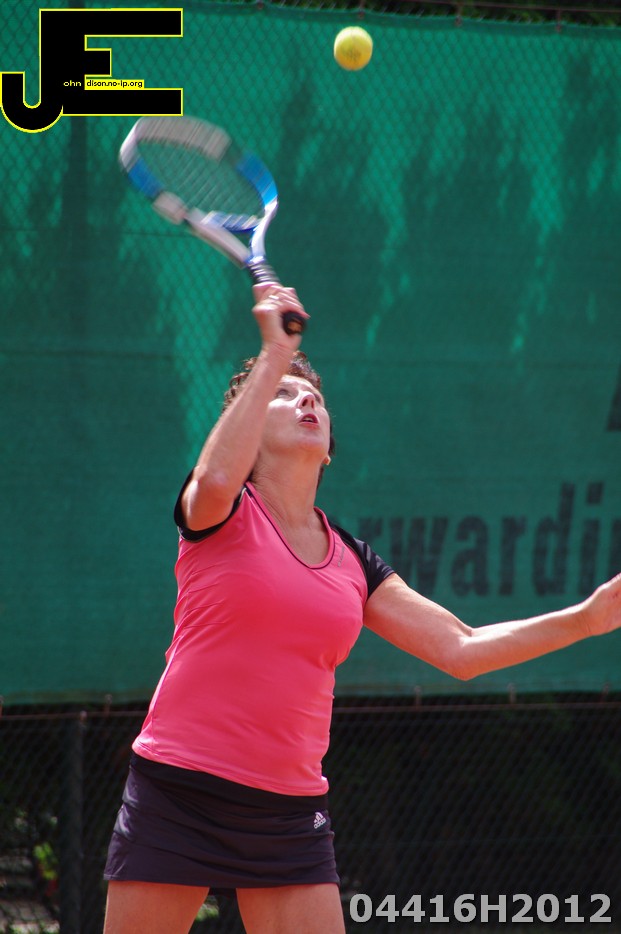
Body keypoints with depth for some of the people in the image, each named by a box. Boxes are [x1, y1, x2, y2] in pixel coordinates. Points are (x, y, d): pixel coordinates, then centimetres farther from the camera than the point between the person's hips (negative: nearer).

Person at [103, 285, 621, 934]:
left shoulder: (351, 561, 12)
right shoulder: (221, 516, -2)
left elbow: (460, 649, 14)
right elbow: (215, 480, -27)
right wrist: (275, 354, -20)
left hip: (290, 816, 5)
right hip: (177, 797, -4)